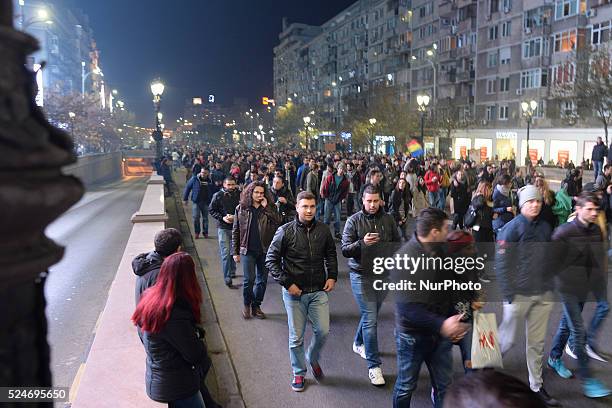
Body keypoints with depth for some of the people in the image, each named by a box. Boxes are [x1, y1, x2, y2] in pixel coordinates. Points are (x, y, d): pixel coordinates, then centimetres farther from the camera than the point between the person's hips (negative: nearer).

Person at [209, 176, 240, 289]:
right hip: (223, 228, -3)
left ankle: (232, 272, 35)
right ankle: (227, 279, -1)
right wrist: (222, 218, -12)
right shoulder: (218, 195, -3)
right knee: (225, 253, -5)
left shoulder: (239, 195, 1)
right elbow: (211, 210, 1)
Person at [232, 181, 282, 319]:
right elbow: (235, 231, 5)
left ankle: (256, 306, 25)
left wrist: (266, 207, -17)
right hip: (248, 250, -2)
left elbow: (278, 222, -14)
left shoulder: (270, 208, 3)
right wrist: (235, 252, 3)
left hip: (265, 250, 2)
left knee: (262, 280, 8)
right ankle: (247, 305, 16)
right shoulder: (241, 208, 2)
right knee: (249, 279, -7)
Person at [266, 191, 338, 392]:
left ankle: (313, 359, 35)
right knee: (296, 336, 8)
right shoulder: (285, 231, -11)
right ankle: (299, 373, 29)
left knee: (323, 331, 4)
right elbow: (271, 259, -8)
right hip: (294, 293, -2)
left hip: (319, 291, 3)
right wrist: (287, 283, -13)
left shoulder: (323, 230, -1)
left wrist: (332, 276, 3)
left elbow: (331, 255, 15)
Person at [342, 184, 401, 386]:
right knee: (370, 319, -5)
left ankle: (359, 343, 46)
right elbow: (345, 250, -10)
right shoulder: (354, 221, -8)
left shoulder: (388, 220, 1)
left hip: (384, 275, 4)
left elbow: (397, 244, 13)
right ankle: (374, 365, 3)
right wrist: (362, 243, -27)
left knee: (371, 315, 19)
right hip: (361, 276, -4)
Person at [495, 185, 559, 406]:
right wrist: (509, 294, -15)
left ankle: (537, 386, 27)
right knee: (509, 339, 7)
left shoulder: (545, 227, 6)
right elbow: (501, 263, -14)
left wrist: (549, 285, 8)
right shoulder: (511, 228, -12)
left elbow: (549, 258, 15)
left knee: (537, 342, 14)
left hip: (543, 295, 5)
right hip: (519, 295, -5)